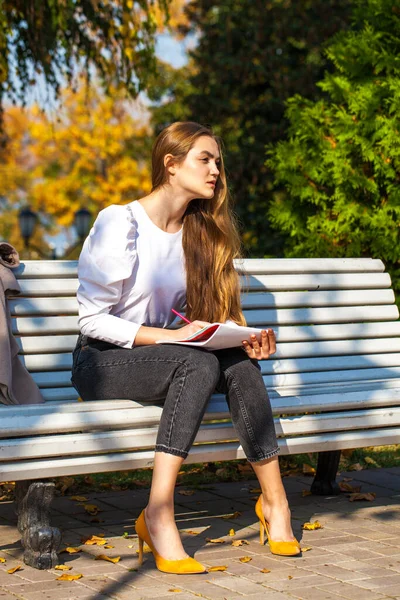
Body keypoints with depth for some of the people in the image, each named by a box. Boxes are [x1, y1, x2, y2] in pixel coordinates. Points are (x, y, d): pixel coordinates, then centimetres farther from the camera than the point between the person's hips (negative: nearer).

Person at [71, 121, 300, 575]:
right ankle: (159, 516, -37)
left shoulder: (199, 231, 10)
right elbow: (92, 320, -13)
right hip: (99, 363, -6)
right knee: (198, 363, -34)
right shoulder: (120, 223, -11)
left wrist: (242, 339, -8)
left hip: (154, 353, 6)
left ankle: (274, 503, -19)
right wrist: (168, 336, -24)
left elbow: (205, 317, 14)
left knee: (239, 364, -24)